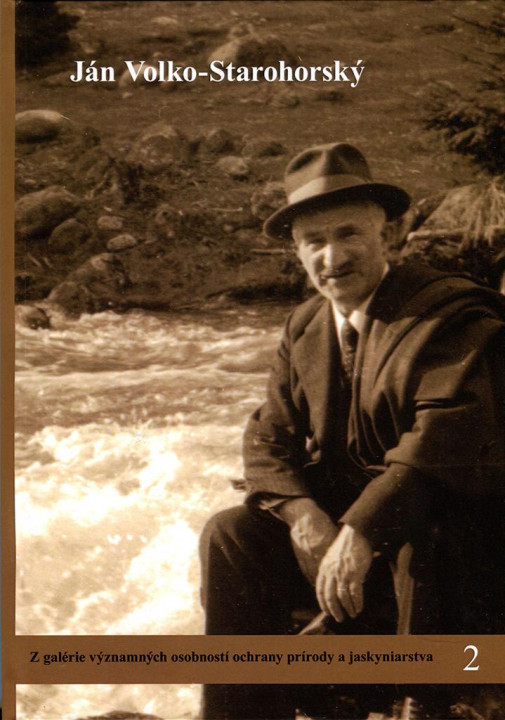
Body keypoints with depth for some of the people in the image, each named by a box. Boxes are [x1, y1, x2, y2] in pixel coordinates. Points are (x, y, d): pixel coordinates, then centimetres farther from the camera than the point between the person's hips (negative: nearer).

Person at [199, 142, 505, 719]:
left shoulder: (452, 313, -14)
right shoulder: (304, 328, 8)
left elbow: (449, 434, -28)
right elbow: (267, 440, 5)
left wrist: (362, 531, -37)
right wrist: (304, 515, -16)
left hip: (458, 536, -6)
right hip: (334, 524, 6)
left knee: (423, 542, -38)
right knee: (233, 535, -10)